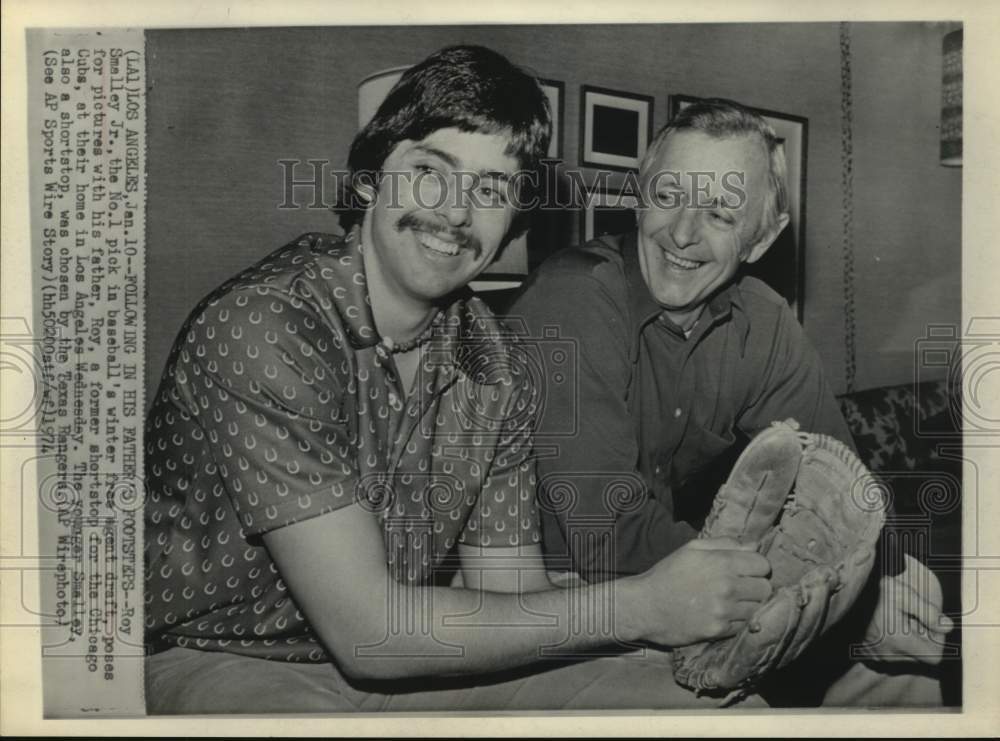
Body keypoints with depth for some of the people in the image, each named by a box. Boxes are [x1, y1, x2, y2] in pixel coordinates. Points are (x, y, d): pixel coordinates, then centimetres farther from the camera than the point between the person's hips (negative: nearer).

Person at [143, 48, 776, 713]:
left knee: (724, 696, -6)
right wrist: (636, 606, -25)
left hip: (412, 661, 5)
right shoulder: (263, 327, -24)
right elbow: (366, 630, -26)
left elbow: (510, 597, -2)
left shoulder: (497, 369, -3)